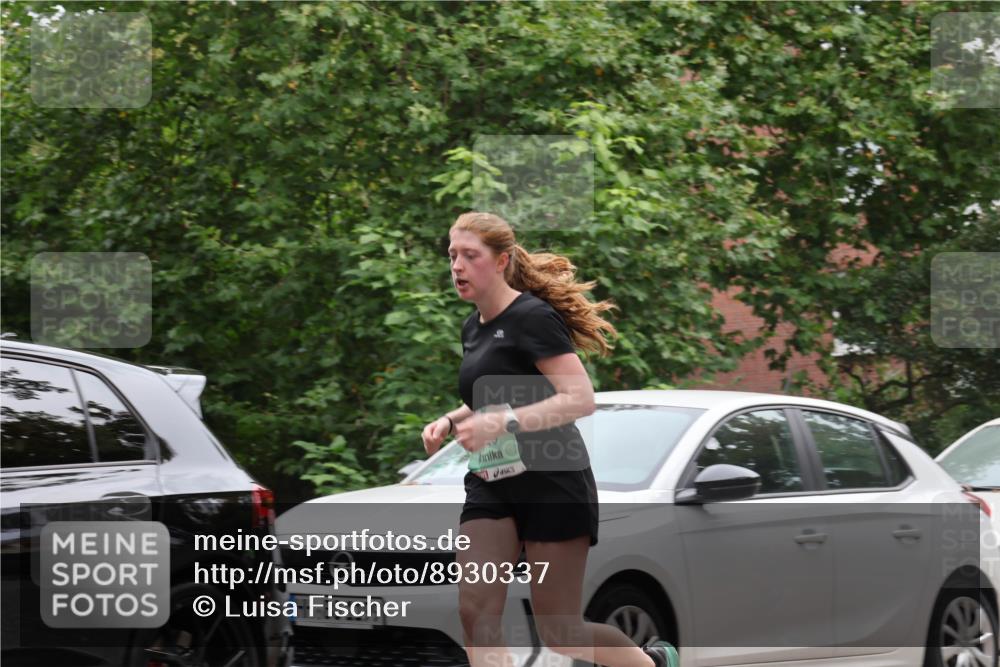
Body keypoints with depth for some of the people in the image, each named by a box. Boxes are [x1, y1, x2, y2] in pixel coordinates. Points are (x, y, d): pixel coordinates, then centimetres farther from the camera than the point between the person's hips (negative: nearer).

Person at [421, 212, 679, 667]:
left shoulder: (532, 318, -13)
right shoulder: (474, 328, 13)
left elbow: (580, 399, -22)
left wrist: (502, 423, -30)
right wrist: (451, 421, 10)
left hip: (551, 483, -8)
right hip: (490, 486, 8)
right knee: (475, 611, -11)